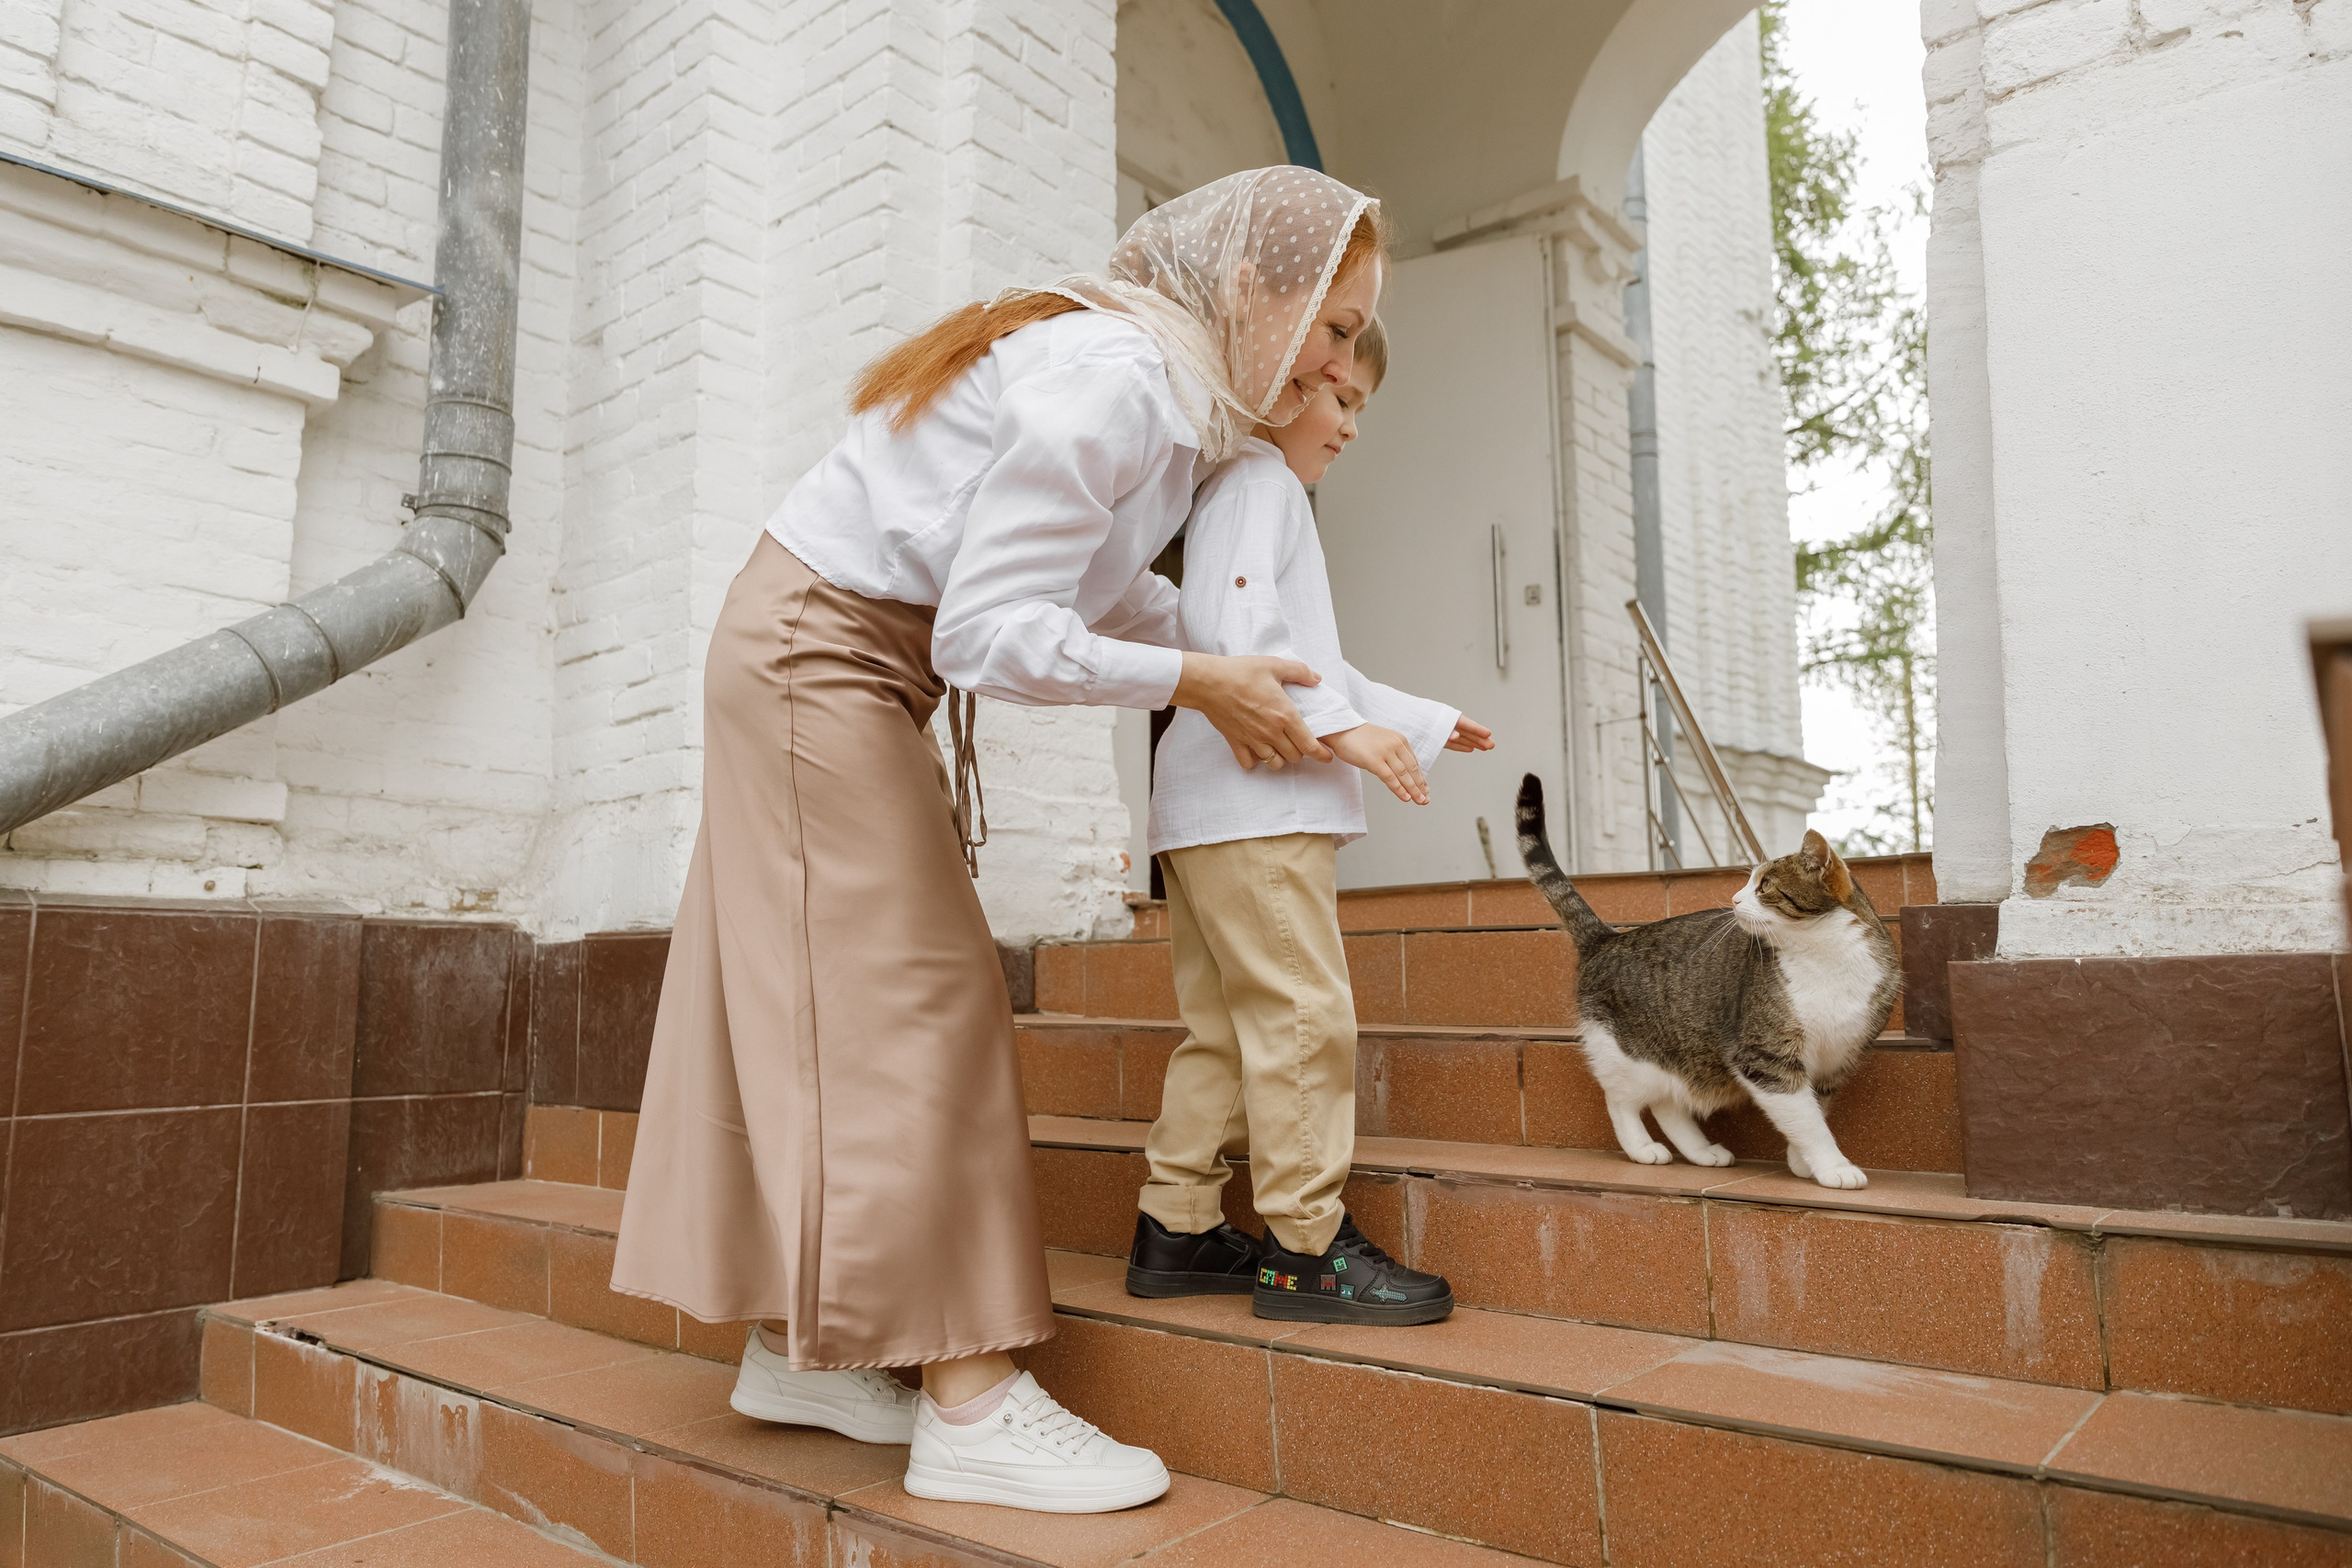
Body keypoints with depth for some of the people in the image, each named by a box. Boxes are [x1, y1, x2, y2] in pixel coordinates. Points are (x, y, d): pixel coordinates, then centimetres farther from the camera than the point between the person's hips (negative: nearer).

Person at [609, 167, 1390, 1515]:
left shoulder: (1168, 387, 7)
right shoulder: (1109, 382, -23)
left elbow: (1109, 586, 6)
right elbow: (995, 634, -27)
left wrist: (1256, 681, -3)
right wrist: (1193, 682, -17)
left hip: (837, 663, 10)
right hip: (820, 652, -10)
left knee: (827, 1003, 9)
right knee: (915, 999, -11)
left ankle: (799, 1343, 18)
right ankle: (970, 1402, -4)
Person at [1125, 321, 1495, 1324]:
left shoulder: (1265, 493, 30)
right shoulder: (1257, 478, -3)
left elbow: (1312, 666, 31)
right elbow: (1232, 618, -21)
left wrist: (1426, 722, 31)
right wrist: (1344, 725, -21)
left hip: (1211, 813, 11)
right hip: (1250, 799, -11)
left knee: (1223, 1026, 11)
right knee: (1304, 1013, -9)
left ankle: (1176, 1229, 17)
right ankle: (1306, 1247, -3)